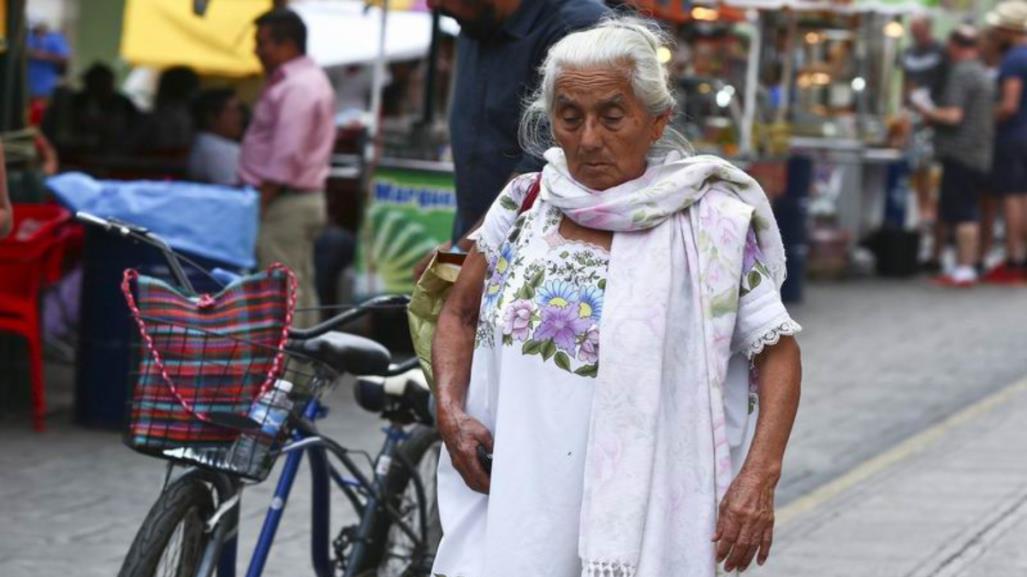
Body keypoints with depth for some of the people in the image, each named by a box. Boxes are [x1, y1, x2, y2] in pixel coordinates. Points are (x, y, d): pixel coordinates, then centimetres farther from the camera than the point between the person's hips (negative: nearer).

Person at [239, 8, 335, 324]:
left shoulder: (297, 88, -16)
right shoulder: (310, 79, 17)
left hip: (286, 201, -11)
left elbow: (288, 155, -22)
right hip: (304, 198, 11)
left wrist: (264, 201, -19)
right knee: (300, 286, 13)